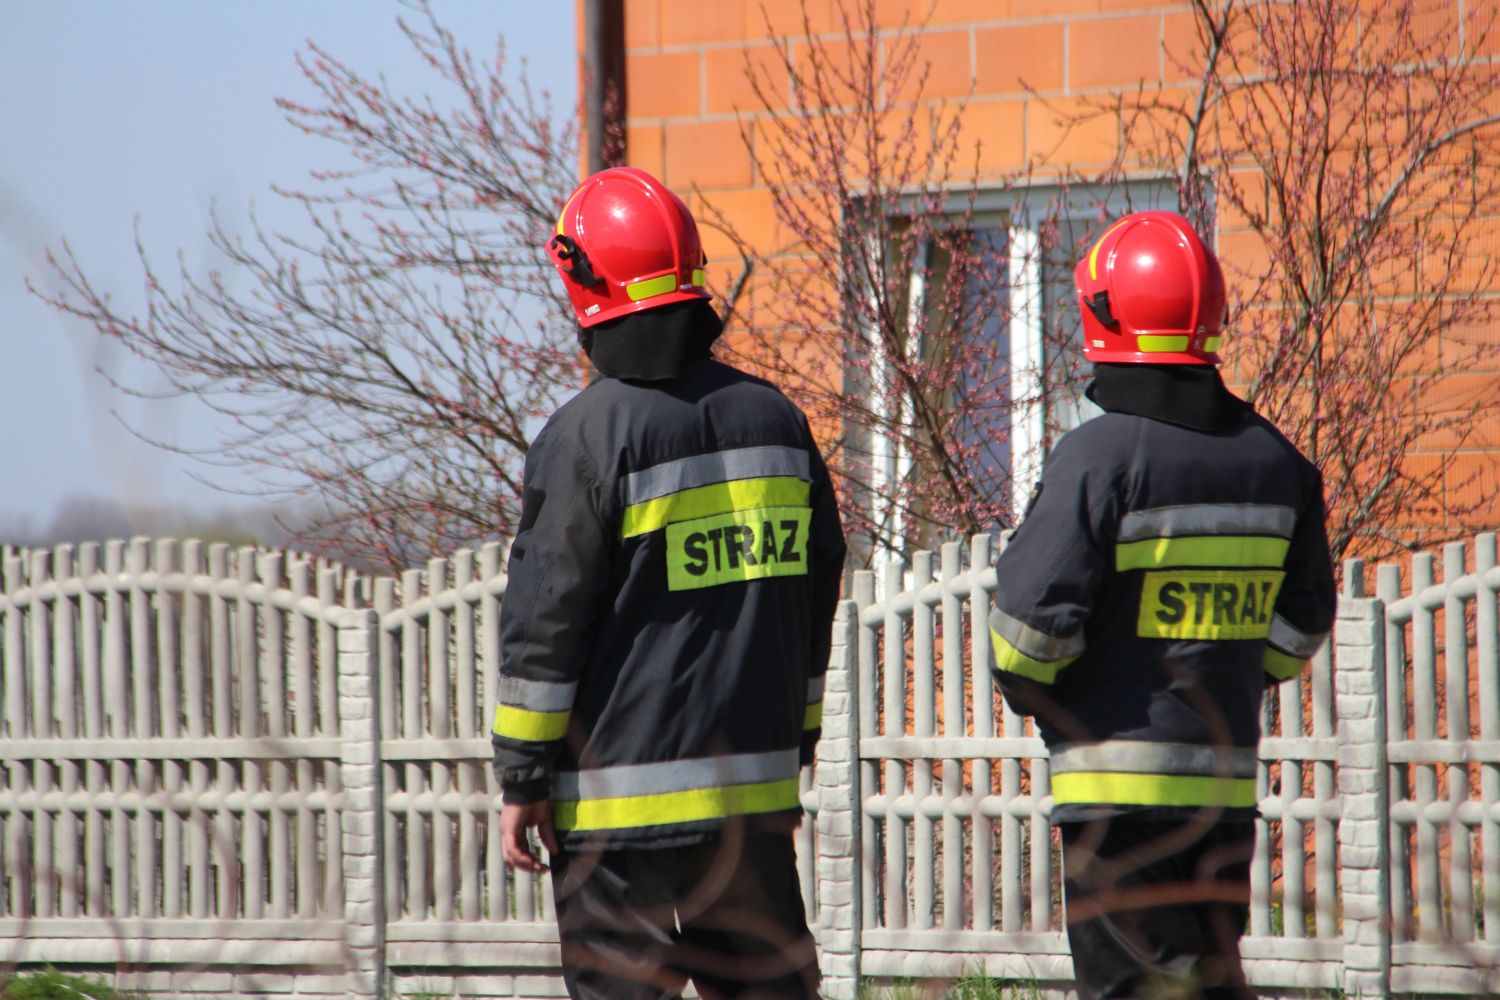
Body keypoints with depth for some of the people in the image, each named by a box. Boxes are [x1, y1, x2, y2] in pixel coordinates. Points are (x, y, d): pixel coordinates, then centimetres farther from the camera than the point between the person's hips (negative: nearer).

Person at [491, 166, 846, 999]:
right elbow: (814, 608, 14)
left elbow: (545, 623, -11)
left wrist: (522, 777, -4)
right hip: (755, 788, 6)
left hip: (624, 789, -5)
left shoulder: (588, 436, -12)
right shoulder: (774, 419, 6)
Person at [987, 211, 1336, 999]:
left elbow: (1035, 612, -15)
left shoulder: (1098, 456, -14)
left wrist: (1026, 689, 5)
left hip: (1116, 772, -6)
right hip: (1227, 775, 6)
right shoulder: (1274, 460, 6)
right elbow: (1303, 618, 14)